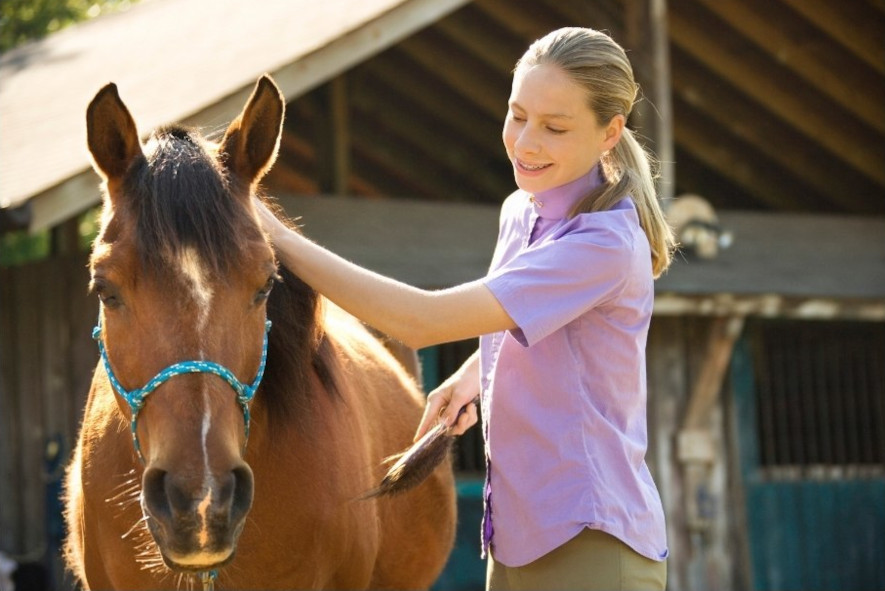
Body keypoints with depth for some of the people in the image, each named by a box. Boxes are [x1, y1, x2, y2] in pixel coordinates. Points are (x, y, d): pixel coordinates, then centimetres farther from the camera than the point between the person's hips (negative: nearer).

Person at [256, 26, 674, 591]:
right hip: (518, 534, 8)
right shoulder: (520, 212, 8)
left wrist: (278, 238, -20)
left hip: (591, 543, -8)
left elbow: (421, 320, -24)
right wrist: (471, 376, 9)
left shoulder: (607, 242, -20)